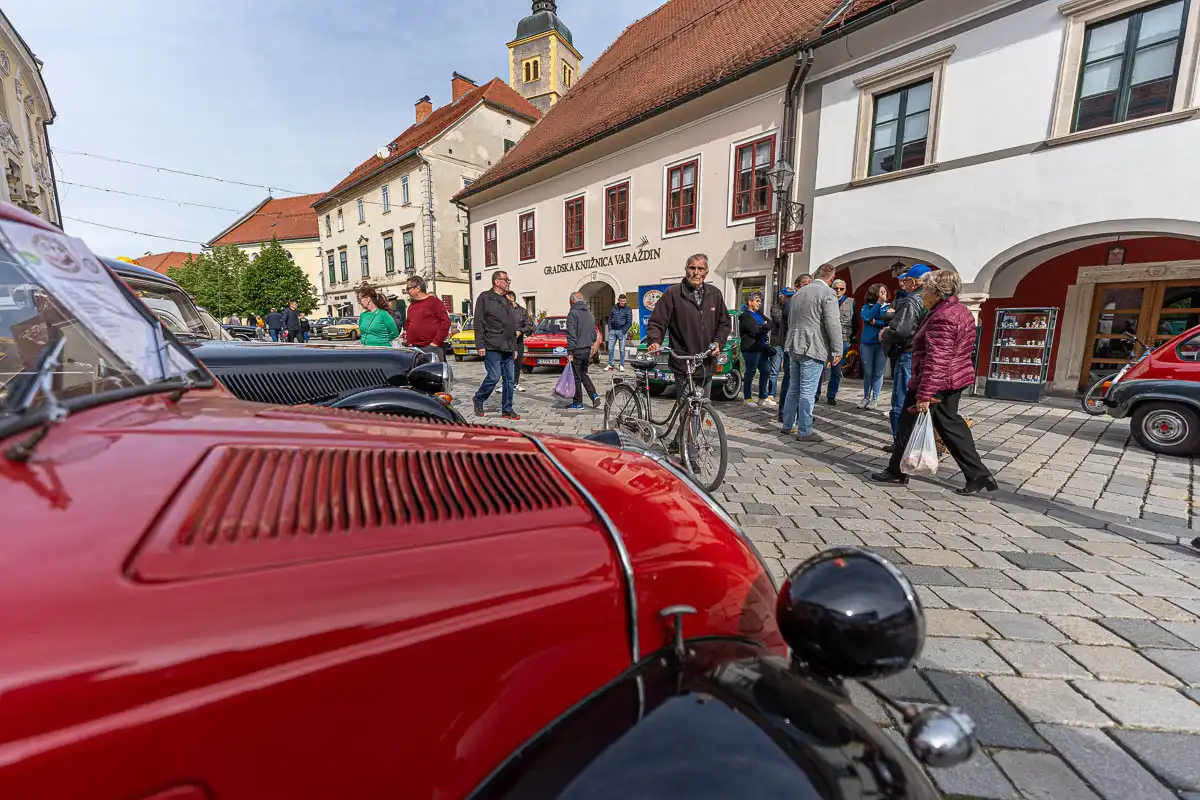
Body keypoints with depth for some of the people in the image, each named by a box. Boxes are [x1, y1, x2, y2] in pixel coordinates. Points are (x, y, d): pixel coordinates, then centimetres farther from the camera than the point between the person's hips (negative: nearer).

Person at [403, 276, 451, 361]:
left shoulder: (434, 301, -2)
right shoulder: (411, 306, 19)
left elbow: (446, 321, -9)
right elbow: (407, 326, 27)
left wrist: (436, 342, -13)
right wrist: (409, 342, 11)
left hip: (432, 348, -6)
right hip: (415, 349, 6)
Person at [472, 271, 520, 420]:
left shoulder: (507, 301, 21)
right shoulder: (485, 298, -1)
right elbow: (478, 323, -7)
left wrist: (514, 346, 19)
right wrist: (480, 345, -13)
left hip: (508, 349, 7)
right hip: (492, 347, -7)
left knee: (509, 380, 5)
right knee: (494, 377, -9)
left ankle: (507, 410, 13)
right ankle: (478, 399, 15)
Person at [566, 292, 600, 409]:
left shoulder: (573, 313, -11)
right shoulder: (590, 314, 14)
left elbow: (571, 334, -17)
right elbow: (594, 333, 19)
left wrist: (570, 351, -16)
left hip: (577, 351, -8)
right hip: (587, 350, 8)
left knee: (577, 377, 1)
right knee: (584, 374, 20)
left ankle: (578, 403, 9)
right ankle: (594, 395, 6)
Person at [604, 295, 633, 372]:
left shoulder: (628, 309, 0)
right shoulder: (614, 308, 11)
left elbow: (629, 322, -4)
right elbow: (610, 319, 15)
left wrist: (623, 331, -10)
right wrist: (610, 329, 4)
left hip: (622, 331, -4)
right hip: (613, 331, 4)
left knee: (622, 349, 0)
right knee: (610, 348, 3)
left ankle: (622, 365, 8)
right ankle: (611, 364, 11)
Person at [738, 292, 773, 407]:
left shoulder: (759, 314, 18)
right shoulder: (745, 316, -8)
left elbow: (771, 324, 8)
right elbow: (755, 330, -19)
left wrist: (762, 327, -10)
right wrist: (765, 327, -3)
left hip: (762, 348, 8)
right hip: (751, 349, -8)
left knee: (766, 371, 9)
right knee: (750, 373, 0)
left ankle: (762, 397, 21)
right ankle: (747, 398, 13)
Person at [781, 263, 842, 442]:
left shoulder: (799, 292, 16)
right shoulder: (828, 293, -9)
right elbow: (833, 324, -15)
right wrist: (837, 350, -10)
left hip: (794, 347, 8)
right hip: (813, 348, -8)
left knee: (794, 388, 16)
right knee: (808, 391, -4)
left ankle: (788, 425, 23)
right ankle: (804, 431, 2)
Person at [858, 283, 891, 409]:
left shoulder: (889, 307, 4)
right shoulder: (866, 306, 7)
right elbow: (866, 317, -13)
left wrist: (875, 322, -10)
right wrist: (879, 303, -10)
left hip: (882, 343, -1)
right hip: (866, 343, 1)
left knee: (878, 373, 1)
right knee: (867, 373, 8)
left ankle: (874, 399, 9)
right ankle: (866, 398, 18)